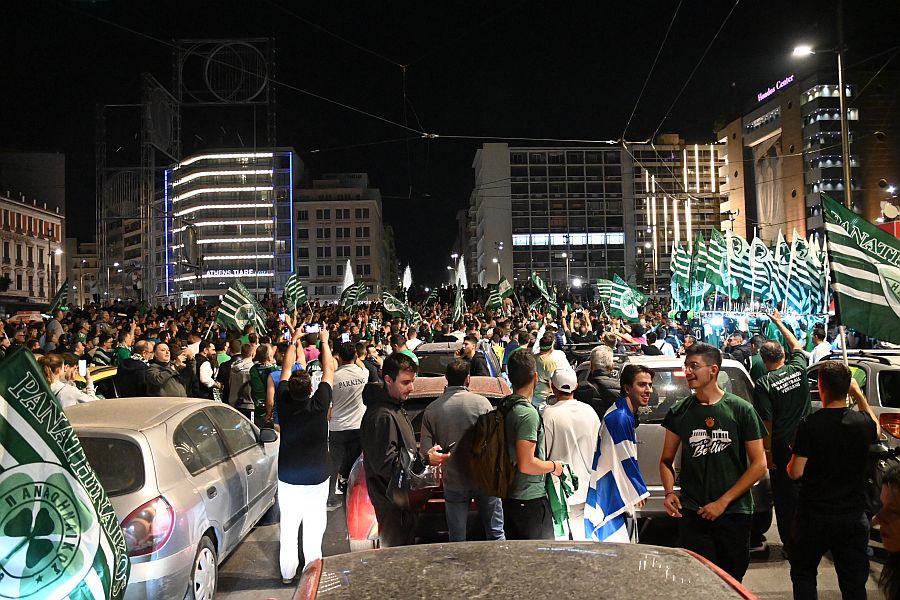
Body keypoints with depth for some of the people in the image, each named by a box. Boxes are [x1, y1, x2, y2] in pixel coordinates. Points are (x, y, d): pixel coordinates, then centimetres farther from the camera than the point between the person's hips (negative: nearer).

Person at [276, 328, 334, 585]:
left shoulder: (284, 403, -12)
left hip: (287, 477, 2)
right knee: (314, 526, 8)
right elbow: (328, 369, -6)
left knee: (288, 526, 11)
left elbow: (286, 368, 3)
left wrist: (294, 340, 14)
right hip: (316, 477, -2)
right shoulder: (318, 405, -18)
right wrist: (324, 341, 7)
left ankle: (287, 573, 23)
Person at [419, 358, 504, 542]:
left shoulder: (431, 410, -6)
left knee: (457, 540, 12)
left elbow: (425, 452, -8)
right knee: (496, 533, 14)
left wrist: (433, 457, 6)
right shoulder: (482, 403, -9)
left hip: (454, 483, 1)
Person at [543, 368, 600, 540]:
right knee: (582, 536, 14)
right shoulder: (590, 412, -1)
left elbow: (543, 453, -12)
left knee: (558, 535, 4)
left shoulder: (549, 414, -16)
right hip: (584, 489, 5)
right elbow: (597, 449, 8)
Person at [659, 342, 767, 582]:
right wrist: (669, 493, -8)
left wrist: (723, 502, -9)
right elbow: (667, 460, 11)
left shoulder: (741, 410, -4)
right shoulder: (679, 412, 2)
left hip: (735, 514, 0)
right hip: (692, 514, 1)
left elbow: (759, 465, -4)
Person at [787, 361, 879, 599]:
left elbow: (796, 472, -16)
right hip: (854, 516, 3)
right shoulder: (863, 422, -6)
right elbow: (876, 429, 21)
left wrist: (790, 463, 6)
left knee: (803, 573, 17)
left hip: (814, 515, -3)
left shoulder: (809, 424, -17)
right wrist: (858, 394, 21)